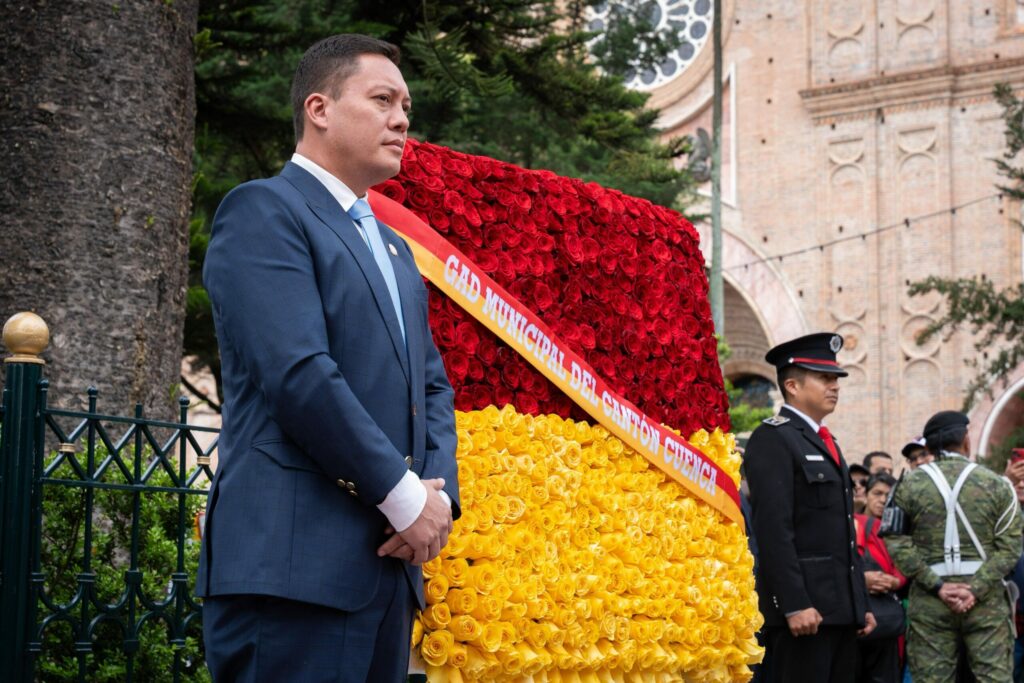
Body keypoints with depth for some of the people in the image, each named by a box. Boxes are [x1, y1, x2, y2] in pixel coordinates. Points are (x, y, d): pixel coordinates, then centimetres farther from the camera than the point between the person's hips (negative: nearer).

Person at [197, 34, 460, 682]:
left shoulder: (394, 248, 24)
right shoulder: (262, 210, -4)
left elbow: (433, 386, 21)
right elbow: (298, 376, -15)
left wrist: (439, 493, 1)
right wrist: (407, 499, -12)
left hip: (387, 560, 8)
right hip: (295, 563, -8)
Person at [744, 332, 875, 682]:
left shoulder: (825, 442, 22)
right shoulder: (772, 439, -7)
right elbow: (774, 530, -16)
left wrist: (861, 604, 18)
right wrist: (795, 605, -22)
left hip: (841, 607, 9)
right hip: (804, 606, -9)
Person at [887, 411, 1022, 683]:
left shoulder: (910, 484, 3)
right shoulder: (996, 484, 3)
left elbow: (896, 541, -5)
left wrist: (937, 586, -7)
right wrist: (977, 589, -11)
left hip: (929, 602, 1)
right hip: (986, 600, 0)